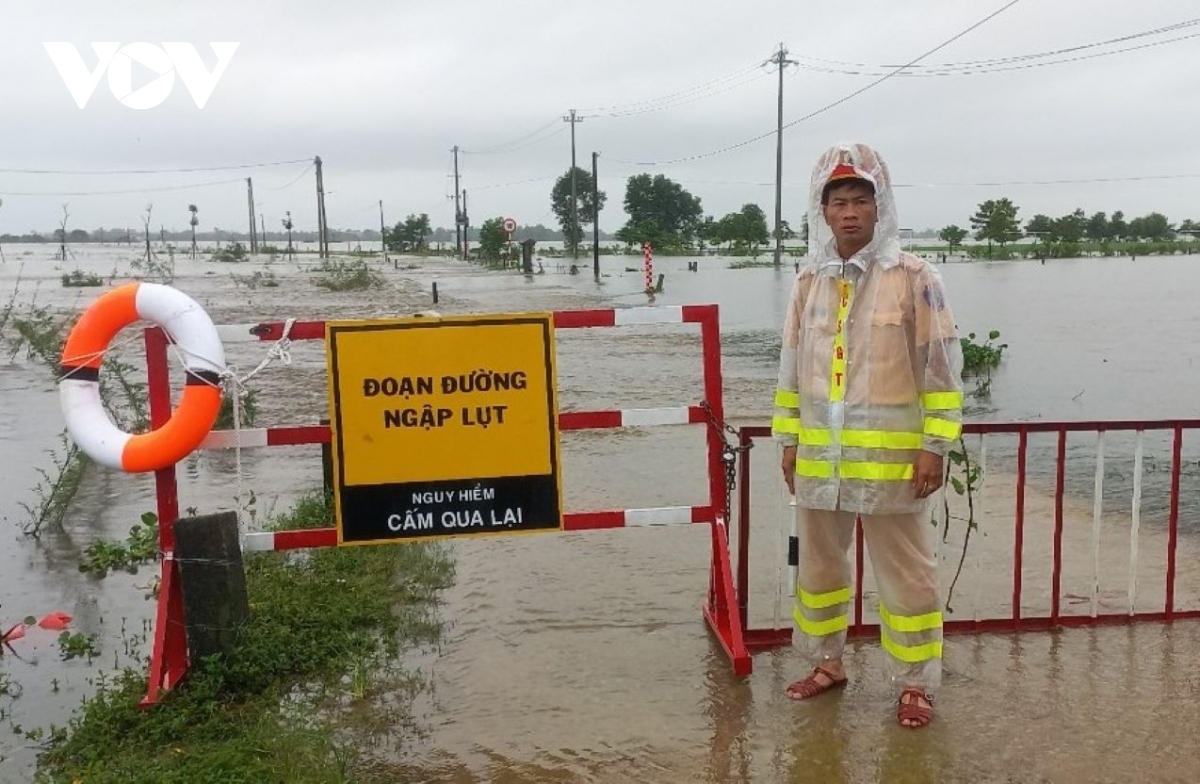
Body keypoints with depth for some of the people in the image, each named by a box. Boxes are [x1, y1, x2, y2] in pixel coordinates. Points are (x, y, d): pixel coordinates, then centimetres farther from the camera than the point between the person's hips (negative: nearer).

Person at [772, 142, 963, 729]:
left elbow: (941, 368, -7)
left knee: (905, 576, 6)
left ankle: (913, 685, 21)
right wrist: (789, 440, 11)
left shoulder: (913, 278, -7)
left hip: (890, 458, -5)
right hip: (819, 456, 5)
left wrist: (934, 447, -10)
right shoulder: (809, 281, 7)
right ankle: (826, 663, 35)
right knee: (818, 566, 17)